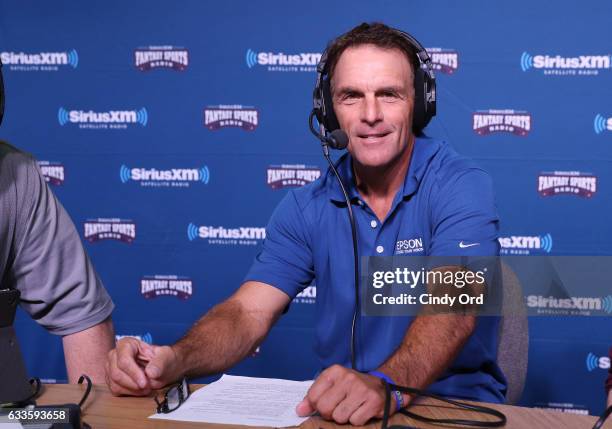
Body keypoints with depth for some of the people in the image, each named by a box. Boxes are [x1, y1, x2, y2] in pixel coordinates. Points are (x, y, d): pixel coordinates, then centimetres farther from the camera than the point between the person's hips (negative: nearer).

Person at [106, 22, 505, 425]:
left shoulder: (463, 188, -10)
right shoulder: (306, 208, 4)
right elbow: (248, 313, -3)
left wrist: (385, 383, -45)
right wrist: (172, 360, -24)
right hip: (338, 406, 2)